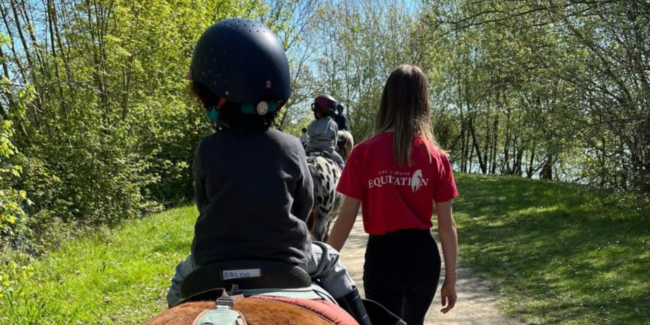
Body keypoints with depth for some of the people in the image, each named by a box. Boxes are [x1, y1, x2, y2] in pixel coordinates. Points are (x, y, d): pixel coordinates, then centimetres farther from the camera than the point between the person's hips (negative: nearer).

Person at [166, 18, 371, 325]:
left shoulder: (207, 149, -10)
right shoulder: (291, 147, -8)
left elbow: (205, 204, 4)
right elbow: (303, 206, 3)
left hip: (215, 265, 0)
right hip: (286, 260, 0)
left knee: (181, 279, 31)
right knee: (329, 261, 27)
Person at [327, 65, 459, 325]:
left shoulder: (364, 153, -9)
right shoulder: (437, 157, -3)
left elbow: (346, 218, -9)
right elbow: (447, 225, -1)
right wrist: (451, 278, 9)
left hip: (382, 256, -3)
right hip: (423, 256, 3)